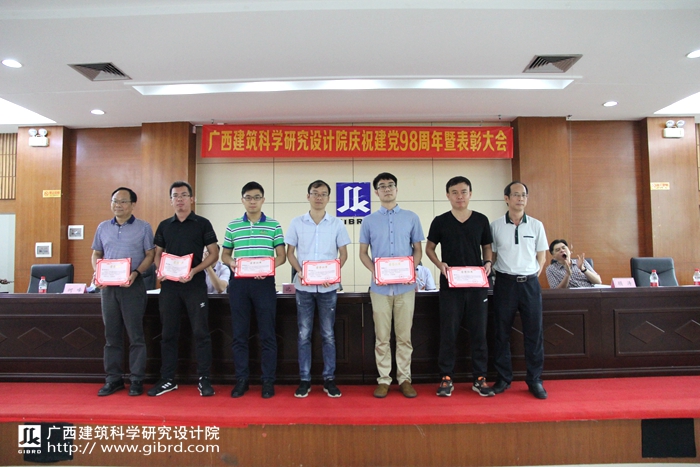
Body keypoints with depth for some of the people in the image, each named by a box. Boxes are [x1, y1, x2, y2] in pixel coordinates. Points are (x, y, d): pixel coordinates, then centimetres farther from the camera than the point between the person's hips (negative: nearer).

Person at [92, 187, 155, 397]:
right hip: (107, 286, 4)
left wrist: (136, 273, -17)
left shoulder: (143, 227, 1)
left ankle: (137, 379, 9)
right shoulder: (103, 227, 13)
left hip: (133, 286, -4)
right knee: (111, 335, 10)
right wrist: (97, 273, -3)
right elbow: (96, 254, 16)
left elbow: (150, 255, -2)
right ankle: (113, 379, 19)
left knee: (135, 335, 0)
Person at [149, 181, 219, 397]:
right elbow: (158, 254, 15)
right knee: (168, 333, 9)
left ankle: (204, 379, 9)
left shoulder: (202, 223, 1)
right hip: (169, 285, 4)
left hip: (195, 285, -3)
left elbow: (213, 253, -2)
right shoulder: (164, 226, 12)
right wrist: (159, 270, -6)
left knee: (201, 332, -1)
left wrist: (194, 271, -15)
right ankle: (167, 379, 21)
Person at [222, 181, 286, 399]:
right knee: (239, 334, 8)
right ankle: (241, 379, 21)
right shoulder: (232, 225, 8)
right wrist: (230, 262, -10)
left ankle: (268, 380, 15)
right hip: (238, 282, 2)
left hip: (264, 282, -2)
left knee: (267, 334, 3)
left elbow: (281, 255, 1)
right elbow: (225, 254, 13)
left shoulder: (274, 225, 3)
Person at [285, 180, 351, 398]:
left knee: (328, 334, 6)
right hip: (304, 286, 1)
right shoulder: (297, 223, 4)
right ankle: (304, 380, 17)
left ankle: (329, 379, 18)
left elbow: (343, 254, 4)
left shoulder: (337, 224, 2)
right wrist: (300, 272, -12)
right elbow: (290, 252, 6)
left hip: (328, 287, 0)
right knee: (303, 334, 6)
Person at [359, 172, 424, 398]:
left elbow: (418, 250, 9)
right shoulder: (369, 221, 7)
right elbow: (363, 252, 8)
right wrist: (374, 271, -10)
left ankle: (404, 379, 20)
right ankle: (384, 380, 18)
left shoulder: (411, 218, 6)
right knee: (382, 337, 6)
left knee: (404, 336, 7)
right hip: (380, 287, 0)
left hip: (405, 286, 0)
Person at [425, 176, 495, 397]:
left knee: (479, 333, 8)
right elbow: (429, 248, 8)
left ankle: (479, 379, 21)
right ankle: (446, 379, 16)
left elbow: (487, 247, 14)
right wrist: (440, 264, -10)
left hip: (477, 285, 2)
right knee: (448, 333, 4)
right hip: (450, 285, -1)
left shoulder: (481, 220, 5)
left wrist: (488, 263, -6)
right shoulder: (440, 221, 1)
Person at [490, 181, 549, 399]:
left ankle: (534, 380, 17)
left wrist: (534, 274, 0)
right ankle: (503, 378, 19)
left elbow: (541, 256, 10)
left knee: (533, 333, 4)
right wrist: (491, 272, -3)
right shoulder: (495, 226, 2)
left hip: (530, 283, 1)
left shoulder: (536, 225, 5)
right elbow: (491, 255, 8)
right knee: (502, 332, 6)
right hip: (505, 283, -1)